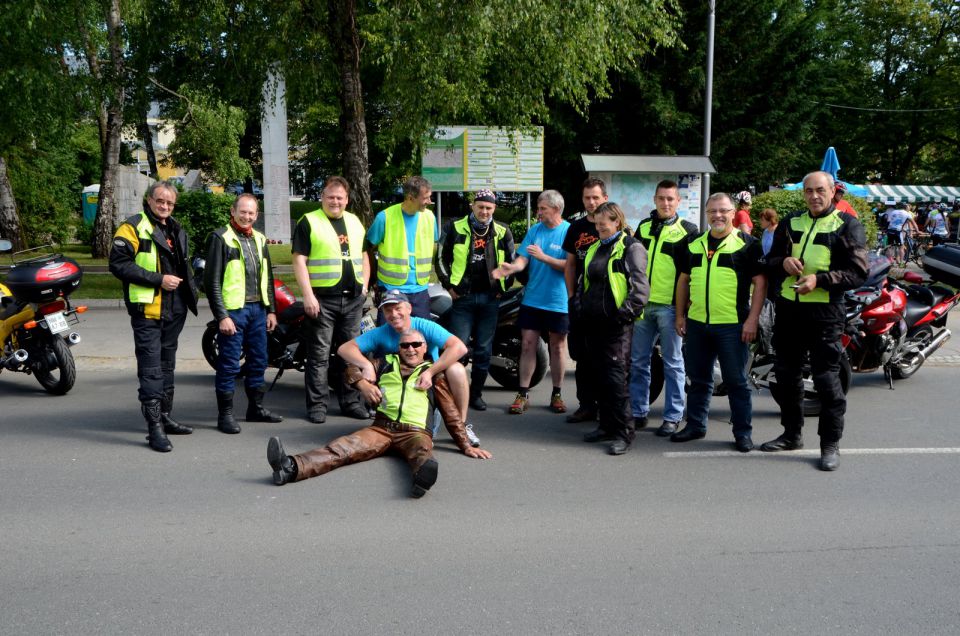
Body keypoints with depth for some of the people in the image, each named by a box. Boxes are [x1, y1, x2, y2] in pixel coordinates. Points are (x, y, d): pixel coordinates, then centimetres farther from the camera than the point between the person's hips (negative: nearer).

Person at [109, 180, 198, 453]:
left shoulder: (176, 230, 16)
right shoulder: (133, 227, -8)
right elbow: (119, 264, -17)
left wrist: (187, 287, 13)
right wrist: (158, 279, -19)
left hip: (174, 311, 8)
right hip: (147, 311, -8)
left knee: (166, 367, 17)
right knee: (151, 371, -7)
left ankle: (165, 417, 28)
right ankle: (154, 428, -4)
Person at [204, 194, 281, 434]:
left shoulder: (259, 239, 15)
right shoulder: (220, 238, -5)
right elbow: (212, 281, -10)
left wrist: (271, 310, 14)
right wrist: (221, 316, -15)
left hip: (258, 309, 7)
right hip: (233, 310, -6)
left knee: (258, 361, 13)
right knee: (229, 365, -2)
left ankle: (256, 408, 25)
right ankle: (225, 414, 7)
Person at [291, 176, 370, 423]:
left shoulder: (355, 222, 15)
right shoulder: (309, 222, -3)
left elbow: (364, 255, 23)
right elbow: (299, 261, -9)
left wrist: (365, 285, 11)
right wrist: (307, 295, -16)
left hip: (353, 299, 5)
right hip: (322, 299, -5)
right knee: (319, 355, -1)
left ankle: (350, 402, 19)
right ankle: (317, 405, 6)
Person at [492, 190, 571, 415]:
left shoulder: (569, 232, -8)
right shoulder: (535, 230, 6)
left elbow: (571, 266, -15)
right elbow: (523, 259, -1)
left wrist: (543, 257, -23)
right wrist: (510, 268, -22)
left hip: (558, 301, -3)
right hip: (532, 299, 3)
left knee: (557, 347, 9)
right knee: (528, 344, 3)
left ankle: (557, 394, 21)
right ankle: (523, 393, 10)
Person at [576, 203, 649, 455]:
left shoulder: (631, 248, -4)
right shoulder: (595, 249, 19)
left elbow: (640, 287, -12)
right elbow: (585, 282, 27)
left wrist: (625, 313, -17)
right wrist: (580, 307, 14)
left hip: (616, 324, -8)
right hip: (594, 322, 8)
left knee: (615, 377, -9)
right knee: (598, 376, 11)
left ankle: (623, 432, -3)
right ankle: (606, 425, 22)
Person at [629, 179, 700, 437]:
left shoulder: (688, 231, 0)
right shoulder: (643, 227, 13)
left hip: (670, 306, -4)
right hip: (642, 304, 5)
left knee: (673, 364, 3)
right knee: (638, 362, 8)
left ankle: (673, 416, 10)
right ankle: (639, 412, 18)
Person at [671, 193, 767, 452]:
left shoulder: (747, 244, -2)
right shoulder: (694, 245, 12)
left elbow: (760, 282, -5)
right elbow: (684, 280, 18)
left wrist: (752, 319, -12)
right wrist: (681, 315, 12)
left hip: (733, 325, -5)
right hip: (697, 323, 5)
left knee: (736, 381, 2)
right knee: (698, 379, 13)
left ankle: (743, 433, 12)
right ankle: (695, 425, 25)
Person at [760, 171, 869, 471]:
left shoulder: (847, 226, -1)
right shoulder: (791, 222, 14)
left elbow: (858, 272, -7)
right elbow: (770, 260, 19)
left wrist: (819, 280, -20)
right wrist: (783, 262, -5)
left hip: (825, 313, -5)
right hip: (788, 309, 6)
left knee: (826, 379, -2)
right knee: (786, 375, 13)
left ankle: (830, 444, 9)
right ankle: (792, 434, 29)